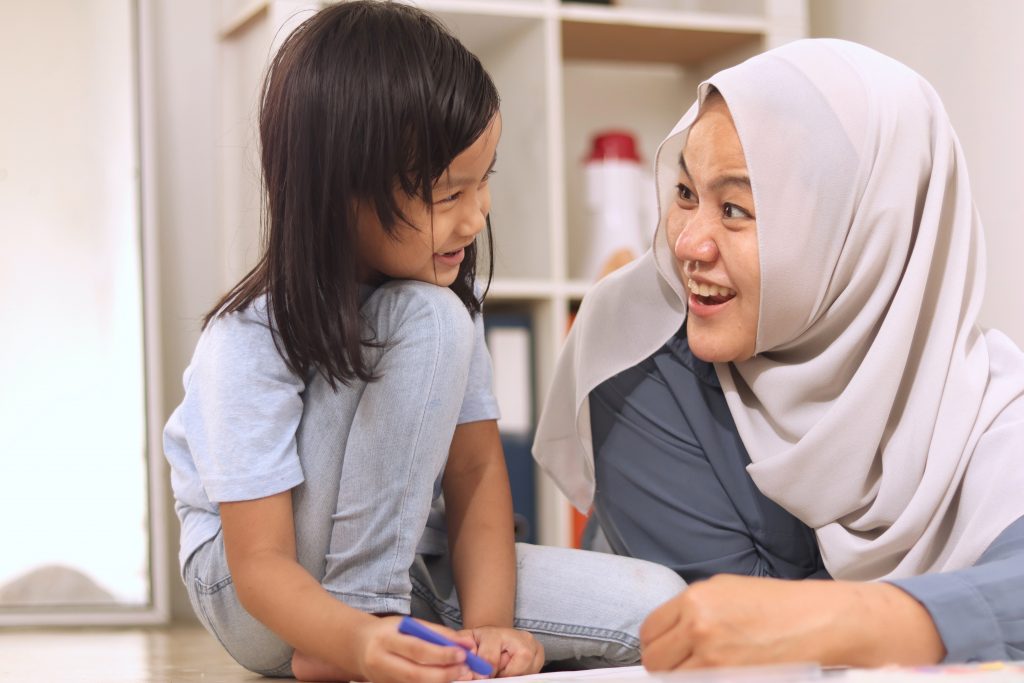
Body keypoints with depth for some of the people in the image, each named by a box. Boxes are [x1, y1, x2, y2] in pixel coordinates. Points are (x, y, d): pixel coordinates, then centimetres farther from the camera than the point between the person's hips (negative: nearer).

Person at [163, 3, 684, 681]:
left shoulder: (452, 288, -7)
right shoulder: (249, 343, -25)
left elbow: (477, 467, -7)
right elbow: (260, 563, -28)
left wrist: (485, 625, -24)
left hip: (394, 563, 6)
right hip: (256, 604, -5)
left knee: (654, 605, -16)